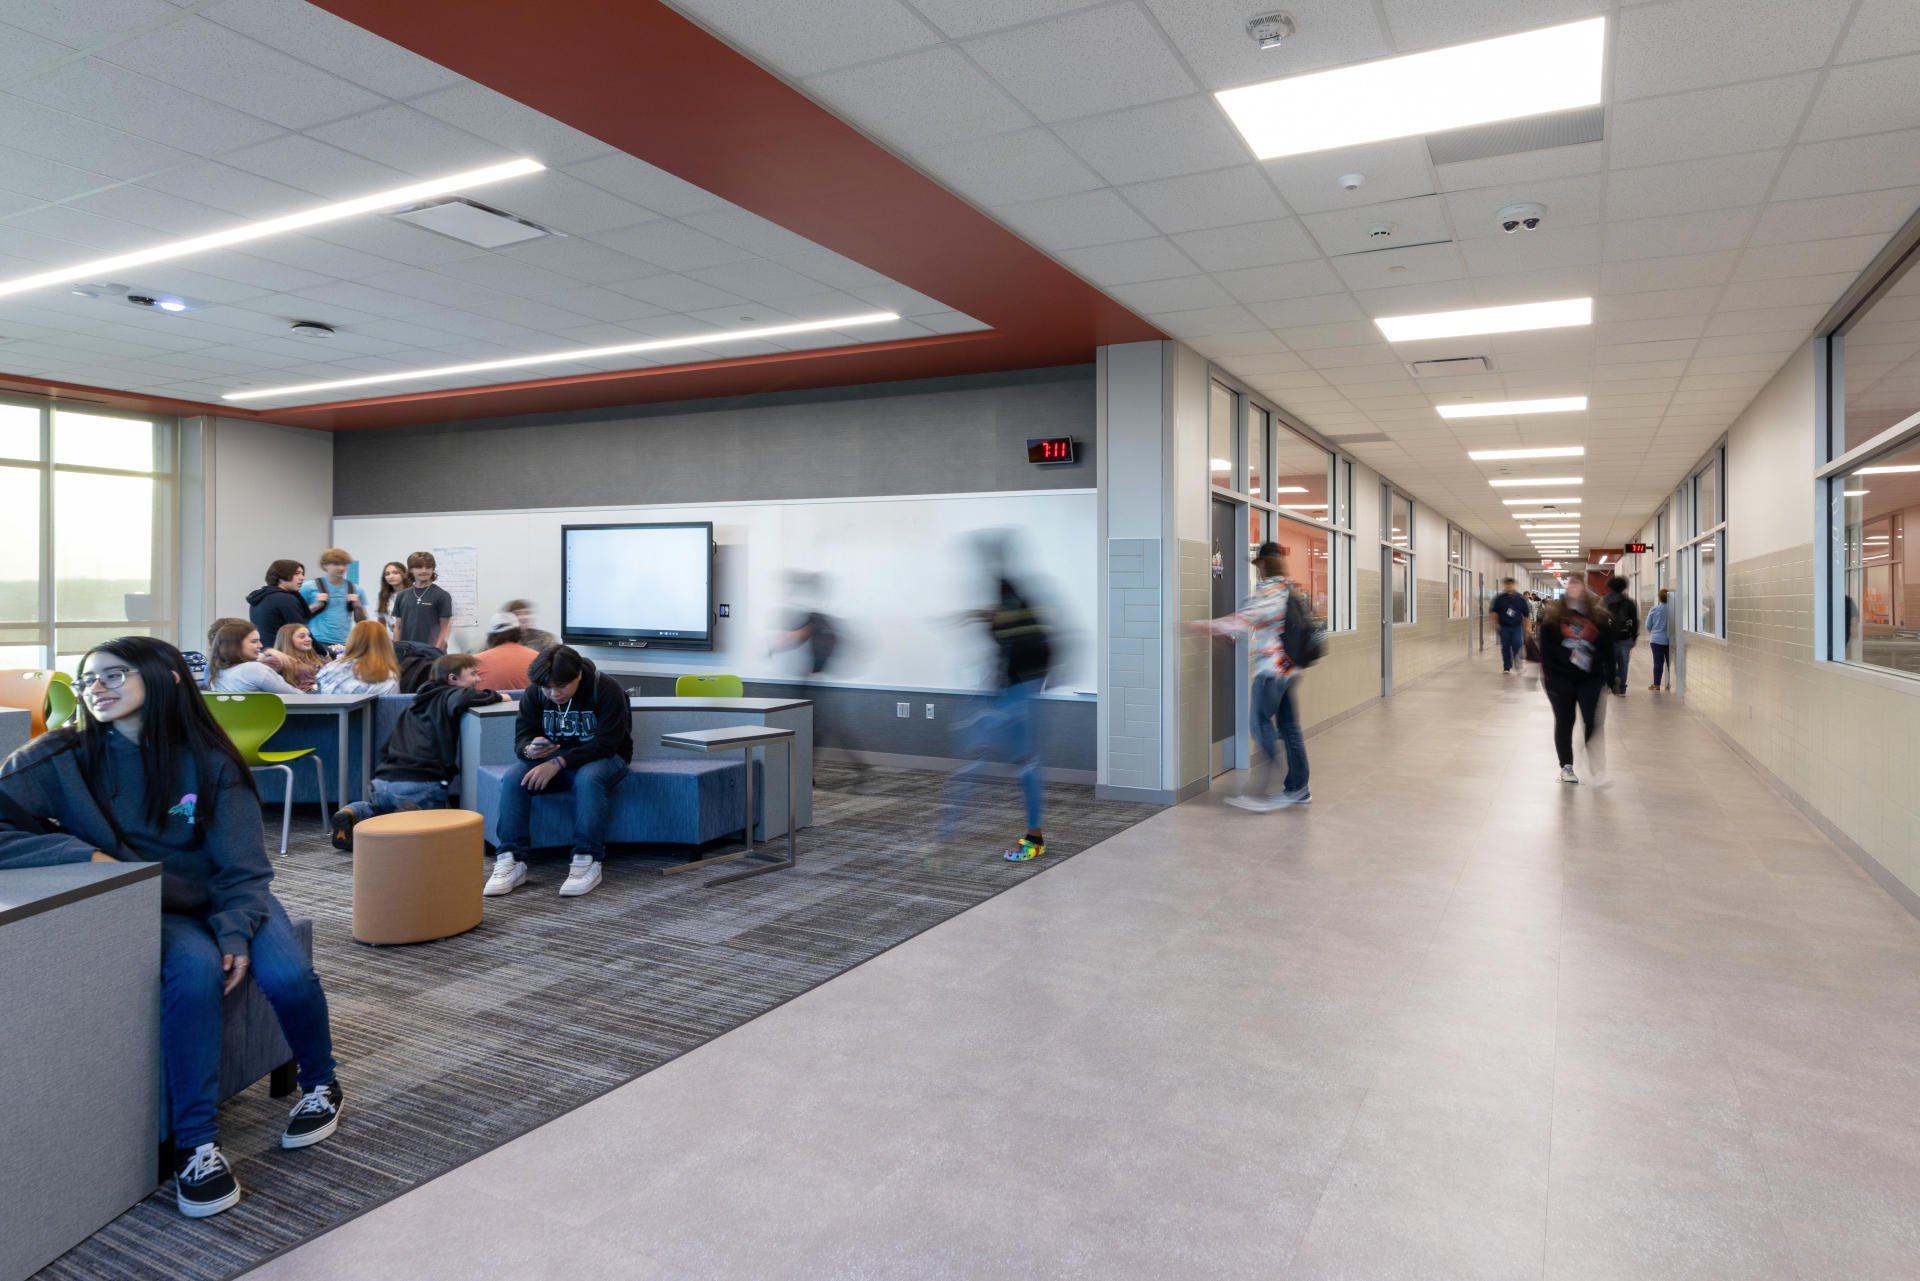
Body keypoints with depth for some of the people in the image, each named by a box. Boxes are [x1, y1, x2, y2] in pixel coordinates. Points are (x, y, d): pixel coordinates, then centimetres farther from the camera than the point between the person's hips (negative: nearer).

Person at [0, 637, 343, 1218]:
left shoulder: (210, 761, -9)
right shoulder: (64, 758, -11)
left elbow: (244, 869, -7)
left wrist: (236, 933, -22)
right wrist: (88, 856, -27)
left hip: (226, 900, 1)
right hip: (151, 910, -1)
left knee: (288, 975, -25)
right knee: (194, 971, -34)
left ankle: (319, 1087, 5)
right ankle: (195, 1145, -24)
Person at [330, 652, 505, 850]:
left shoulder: (421, 701, 25)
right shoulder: (449, 695, 3)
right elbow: (464, 699, -23)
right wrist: (495, 696, -4)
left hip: (383, 781, 7)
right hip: (421, 783, -7)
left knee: (375, 806, 35)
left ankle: (350, 813, 4)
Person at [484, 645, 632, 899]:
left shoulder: (607, 689, -19)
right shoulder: (534, 693, -5)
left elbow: (606, 744, -24)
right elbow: (521, 737, -4)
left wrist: (559, 763, -32)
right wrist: (530, 749, -31)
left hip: (602, 757, -4)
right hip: (553, 756, 5)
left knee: (588, 778, -38)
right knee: (513, 778, -23)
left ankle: (588, 861, -32)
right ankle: (510, 860, -22)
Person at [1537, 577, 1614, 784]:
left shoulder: (1599, 615, 5)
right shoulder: (1552, 614, 1)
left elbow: (1607, 649, 5)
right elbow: (1545, 646, -1)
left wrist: (1609, 677, 0)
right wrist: (1547, 674, -7)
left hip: (1590, 679, 0)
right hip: (1561, 678, 0)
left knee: (1592, 722, -6)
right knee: (1564, 722, 9)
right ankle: (1566, 766, 19)